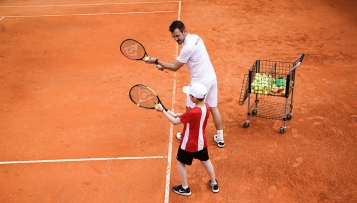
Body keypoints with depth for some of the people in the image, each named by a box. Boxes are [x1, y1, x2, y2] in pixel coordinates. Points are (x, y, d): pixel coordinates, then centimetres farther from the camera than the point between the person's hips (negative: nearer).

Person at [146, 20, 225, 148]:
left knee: (190, 110, 13)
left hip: (200, 82, -9)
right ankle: (220, 138, 24)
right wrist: (164, 66, 6)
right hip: (211, 78, 9)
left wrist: (156, 61, -11)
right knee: (213, 108, 16)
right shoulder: (195, 37, 5)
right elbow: (180, 62, 13)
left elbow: (175, 67, -15)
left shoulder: (188, 47, -25)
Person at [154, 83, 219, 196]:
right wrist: (176, 114, -3)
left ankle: (184, 188, 29)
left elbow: (175, 122, -24)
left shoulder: (192, 112, -34)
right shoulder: (206, 107, -12)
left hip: (189, 144, -6)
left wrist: (162, 110, -16)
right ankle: (214, 184, 42)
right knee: (206, 161, 26)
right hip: (201, 142, 7)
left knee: (180, 162, 17)